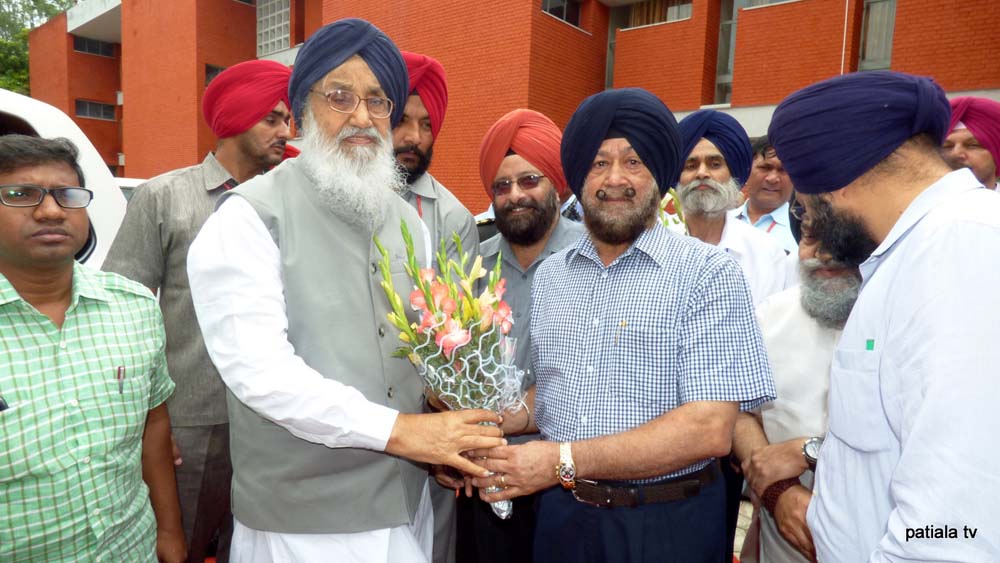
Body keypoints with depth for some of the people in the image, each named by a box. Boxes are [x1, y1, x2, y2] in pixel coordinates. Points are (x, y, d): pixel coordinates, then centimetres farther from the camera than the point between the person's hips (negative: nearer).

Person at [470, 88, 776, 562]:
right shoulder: (549, 275, 4)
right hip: (561, 516, 5)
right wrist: (504, 416, -8)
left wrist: (565, 460, -24)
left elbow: (710, 429, -20)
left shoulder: (709, 274, -13)